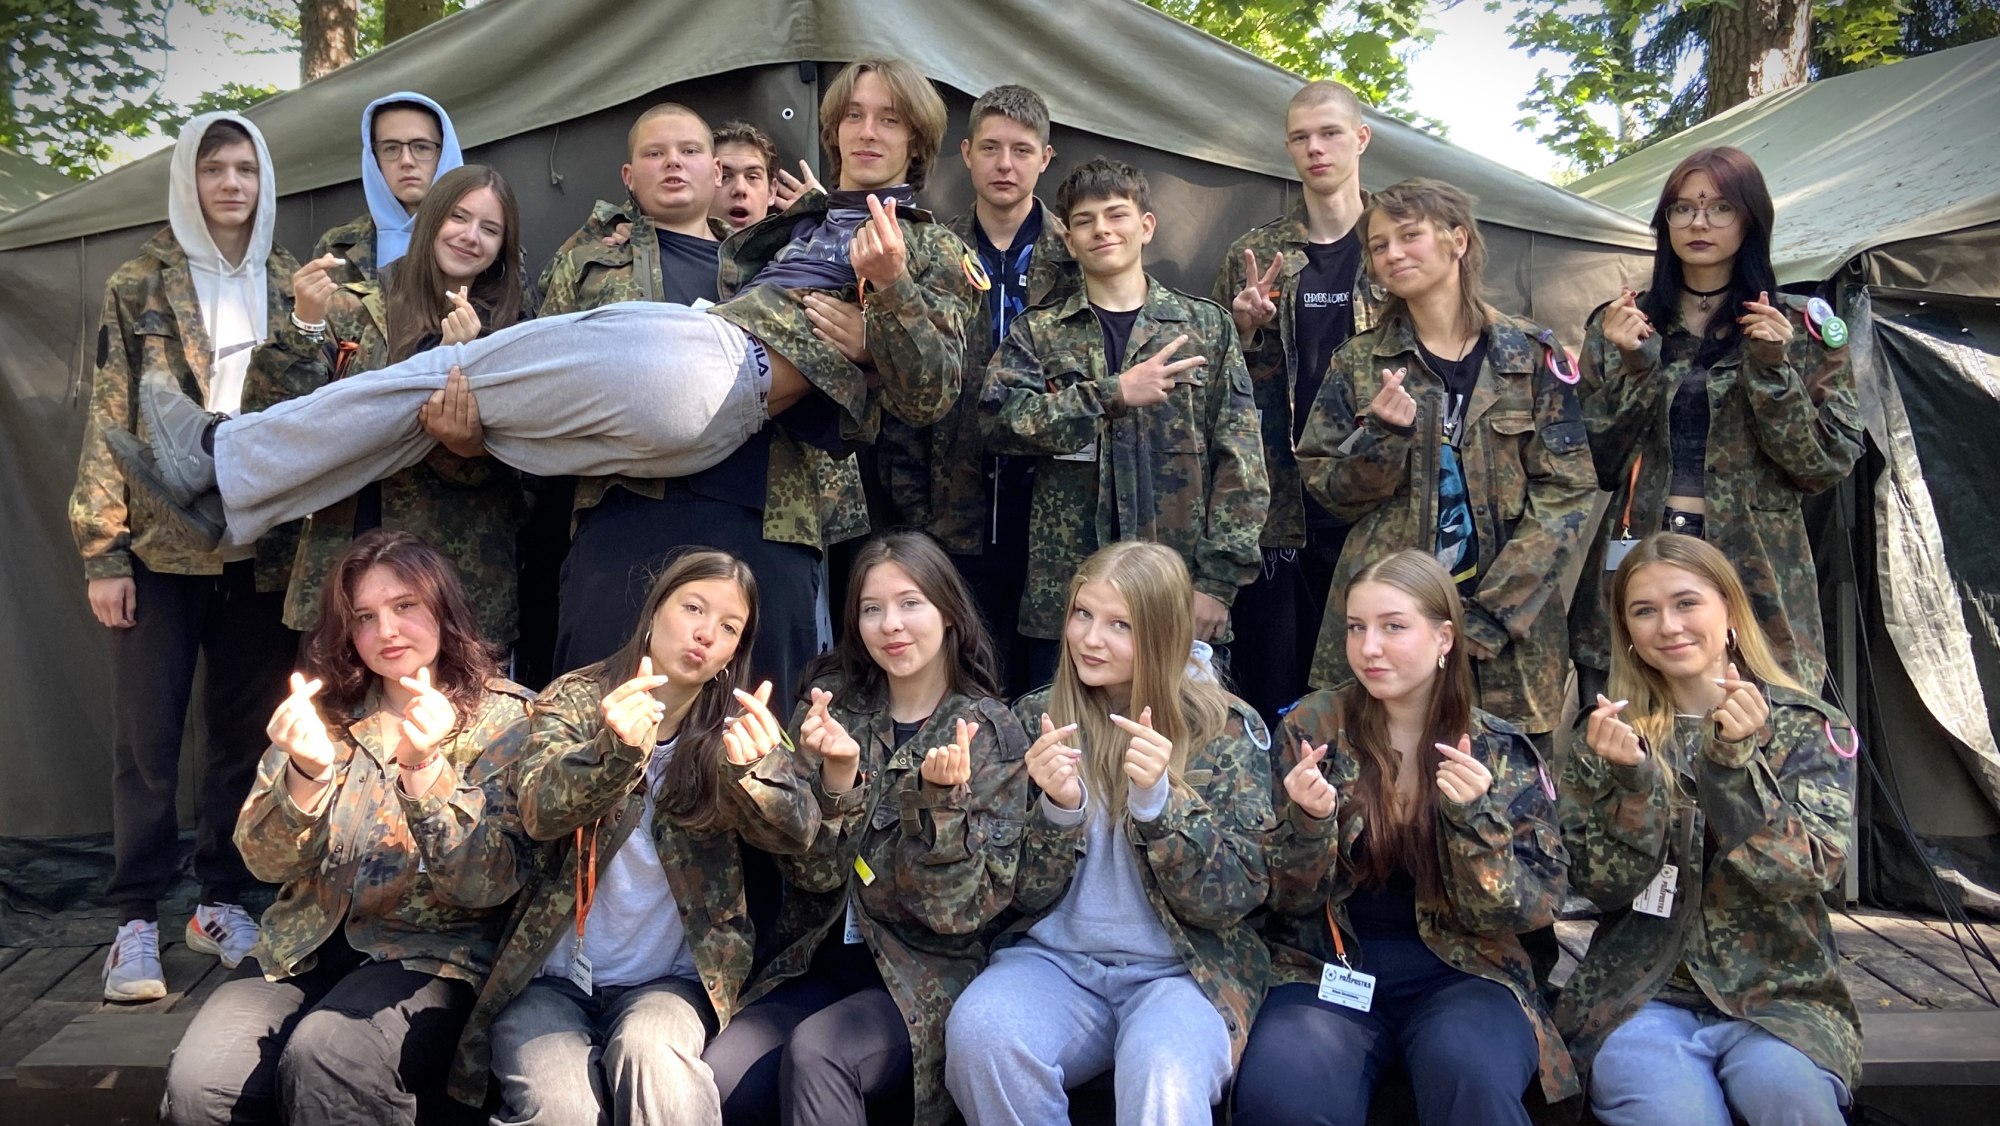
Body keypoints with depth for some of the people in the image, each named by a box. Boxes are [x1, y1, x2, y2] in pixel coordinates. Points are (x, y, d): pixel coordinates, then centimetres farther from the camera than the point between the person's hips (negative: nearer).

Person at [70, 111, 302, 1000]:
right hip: (162, 543, -2)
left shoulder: (293, 289, 10)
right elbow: (108, 422, 0)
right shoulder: (140, 287, 3)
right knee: (147, 735, -1)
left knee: (247, 730, 7)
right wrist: (102, 553, -6)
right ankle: (136, 921, 8)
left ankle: (224, 903, 19)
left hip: (264, 547, 2)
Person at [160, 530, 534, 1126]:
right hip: (309, 950, 4)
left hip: (430, 957, -4)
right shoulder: (325, 709, 9)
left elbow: (491, 885, -13)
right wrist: (305, 772, -18)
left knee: (322, 1062, -32)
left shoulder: (503, 717, -3)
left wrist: (424, 768, -27)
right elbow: (266, 862, 2)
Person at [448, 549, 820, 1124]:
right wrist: (617, 751, -38)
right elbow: (540, 810, -18)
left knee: (648, 1056, -31)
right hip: (551, 975, 0)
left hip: (668, 979, 0)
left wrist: (754, 764, -36)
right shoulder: (575, 699, 0)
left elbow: (795, 830, -14)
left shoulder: (736, 725, 2)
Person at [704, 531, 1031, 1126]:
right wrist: (837, 773, -20)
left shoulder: (992, 734, -4)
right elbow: (812, 872, -2)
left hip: (930, 979, -3)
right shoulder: (832, 709, 4)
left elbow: (965, 905, -8)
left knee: (814, 1052, -31)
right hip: (825, 960, 3)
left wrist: (943, 796, -24)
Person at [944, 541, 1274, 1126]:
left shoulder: (1228, 728, -3)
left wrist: (1157, 800, -22)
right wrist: (1059, 807, -18)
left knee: (1164, 1077, -37)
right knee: (977, 1034, -28)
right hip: (1056, 957, 4)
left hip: (1184, 969, -4)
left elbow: (1232, 898, -7)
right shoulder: (1036, 717, 4)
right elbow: (1023, 892, 2)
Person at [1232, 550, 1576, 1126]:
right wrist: (1310, 820, -23)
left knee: (1471, 1074, -32)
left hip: (1459, 971, 0)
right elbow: (1289, 899, -2)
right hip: (1329, 965, 1)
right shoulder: (1312, 726, -3)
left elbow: (1529, 908, -5)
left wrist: (1475, 817, -22)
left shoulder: (1501, 750, -3)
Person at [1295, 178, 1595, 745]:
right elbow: (1328, 490, 6)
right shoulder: (1358, 362, 6)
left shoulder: (1533, 355, 2)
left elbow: (1566, 493, -3)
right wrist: (1385, 436, -14)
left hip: (1511, 639, 0)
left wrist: (1490, 612, -11)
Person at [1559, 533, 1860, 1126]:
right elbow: (1605, 887, -1)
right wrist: (1631, 778, -17)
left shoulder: (1808, 727, 5)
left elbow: (1810, 872, -8)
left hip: (1778, 993, 0)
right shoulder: (1612, 733, 9)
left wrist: (1735, 760, -21)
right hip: (1641, 995, 0)